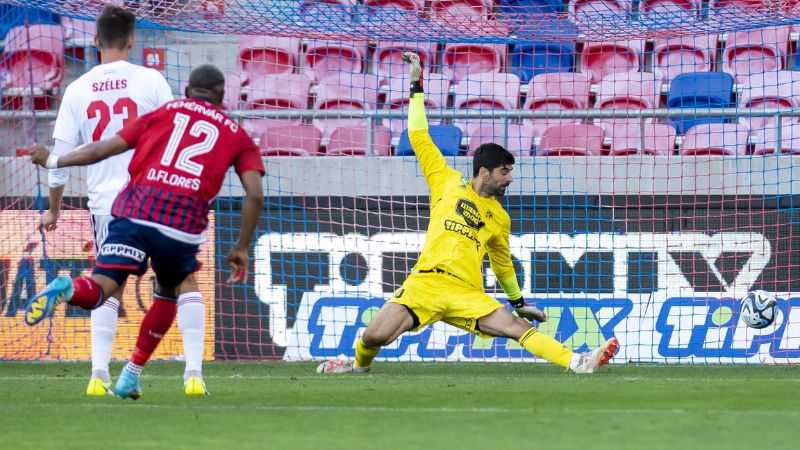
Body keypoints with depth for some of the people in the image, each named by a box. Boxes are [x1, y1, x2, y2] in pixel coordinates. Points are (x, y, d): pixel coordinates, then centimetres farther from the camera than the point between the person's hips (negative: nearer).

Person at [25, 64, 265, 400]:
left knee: (99, 290, -5)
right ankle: (131, 376, 23)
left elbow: (105, 148, 17)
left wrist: (53, 161, 30)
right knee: (168, 293, 27)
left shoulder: (165, 112, 21)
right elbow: (255, 195, 7)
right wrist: (241, 249, 15)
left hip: (136, 209, 0)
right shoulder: (237, 135, 20)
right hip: (184, 223, 0)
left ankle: (68, 289, -41)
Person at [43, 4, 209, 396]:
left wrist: (53, 210, 18)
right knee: (185, 283, 9)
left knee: (109, 290, 16)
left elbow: (60, 156, 6)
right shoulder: (150, 81, -4)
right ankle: (194, 373, -2)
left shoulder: (77, 91, 3)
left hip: (106, 204, 2)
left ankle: (99, 374, 1)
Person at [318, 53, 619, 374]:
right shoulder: (448, 183, 12)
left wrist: (518, 302, 38)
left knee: (518, 326, -19)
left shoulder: (500, 218, 20)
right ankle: (359, 363, 15)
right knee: (375, 337, -18)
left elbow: (503, 263, 34)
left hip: (467, 295, 2)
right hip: (425, 283, -2)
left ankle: (576, 362, -28)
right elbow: (419, 137, 13)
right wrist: (417, 86, 12)